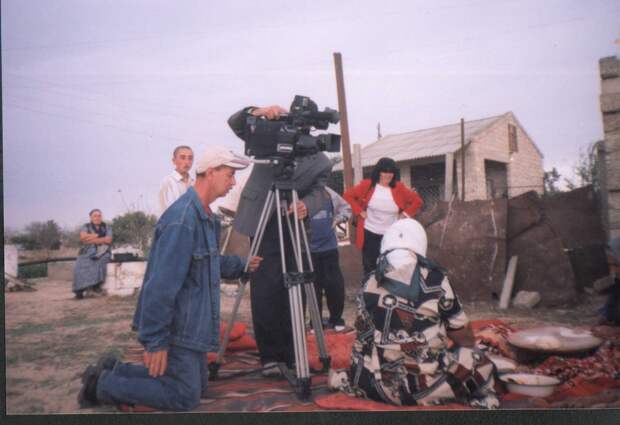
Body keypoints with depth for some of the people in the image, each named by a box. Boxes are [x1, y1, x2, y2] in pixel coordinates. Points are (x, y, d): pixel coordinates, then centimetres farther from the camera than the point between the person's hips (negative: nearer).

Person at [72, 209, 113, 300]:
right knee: (81, 265, -28)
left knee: (101, 261, -34)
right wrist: (98, 235, -6)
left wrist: (93, 239, -10)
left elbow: (108, 240, -3)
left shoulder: (106, 228, 14)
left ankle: (96, 285, -24)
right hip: (88, 252, 0)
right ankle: (79, 290, -26)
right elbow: (83, 237, -7)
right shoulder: (86, 227, 13)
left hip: (102, 252, 0)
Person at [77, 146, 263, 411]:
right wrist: (155, 342, -24)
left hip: (193, 325, 10)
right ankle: (102, 384, 8)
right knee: (184, 397, -3)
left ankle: (111, 370, 23)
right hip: (175, 329, -10)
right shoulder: (182, 218, -24)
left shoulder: (206, 217, 8)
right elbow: (161, 286, -26)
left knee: (192, 383, 20)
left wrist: (240, 265, 11)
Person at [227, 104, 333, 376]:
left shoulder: (321, 163, 2)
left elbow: (316, 194, -10)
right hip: (263, 224, -1)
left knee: (292, 293, 6)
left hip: (294, 230, 2)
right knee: (264, 291, -4)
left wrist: (306, 207, -35)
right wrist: (258, 113, -26)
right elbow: (235, 123, -5)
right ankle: (270, 355, 7)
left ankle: (290, 354, 19)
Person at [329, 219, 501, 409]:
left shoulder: (370, 285, 1)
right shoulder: (436, 280, -6)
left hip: (384, 384, 2)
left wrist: (354, 374, 25)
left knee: (362, 373, 32)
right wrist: (470, 348, 27)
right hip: (431, 380, -2)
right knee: (479, 363, 18)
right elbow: (459, 328, 5)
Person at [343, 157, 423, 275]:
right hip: (369, 234, -1)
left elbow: (417, 200, 7)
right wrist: (359, 211, -6)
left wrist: (405, 214, -1)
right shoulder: (367, 185, -6)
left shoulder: (399, 188, -3)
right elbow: (348, 195, 0)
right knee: (370, 267, 10)